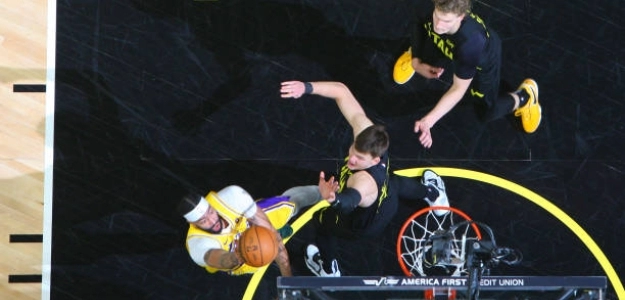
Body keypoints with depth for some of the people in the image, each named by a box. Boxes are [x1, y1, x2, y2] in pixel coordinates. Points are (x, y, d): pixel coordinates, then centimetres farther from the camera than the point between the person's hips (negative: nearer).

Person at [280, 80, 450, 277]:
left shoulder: (366, 181, -54)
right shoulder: (366, 131, -38)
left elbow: (351, 198, -77)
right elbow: (341, 92, -37)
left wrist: (335, 198, -100)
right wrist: (307, 88, -51)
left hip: (366, 225, -6)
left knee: (320, 219, 23)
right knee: (392, 183, 42)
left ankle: (329, 269, 52)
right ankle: (432, 192, 75)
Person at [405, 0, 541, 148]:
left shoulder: (470, 41, -52)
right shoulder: (430, 13, -38)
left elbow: (459, 89, -41)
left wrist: (428, 120, -47)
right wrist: (417, 62, -20)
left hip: (483, 60, -4)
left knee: (489, 113, 4)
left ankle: (523, 96, 32)